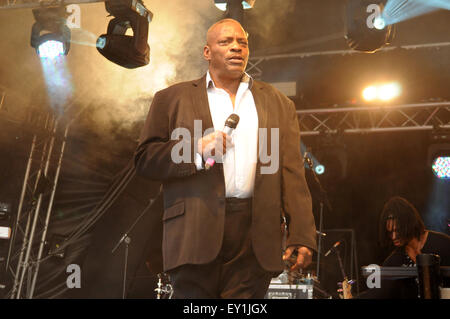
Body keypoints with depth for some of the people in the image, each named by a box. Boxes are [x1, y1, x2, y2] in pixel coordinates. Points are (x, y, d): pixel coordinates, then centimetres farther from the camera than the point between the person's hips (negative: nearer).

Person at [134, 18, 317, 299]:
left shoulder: (278, 103, 17)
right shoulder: (172, 98, 12)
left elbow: (292, 173, 9)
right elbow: (145, 159, 6)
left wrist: (302, 235, -2)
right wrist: (196, 150, -11)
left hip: (255, 236, 2)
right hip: (195, 232, -1)